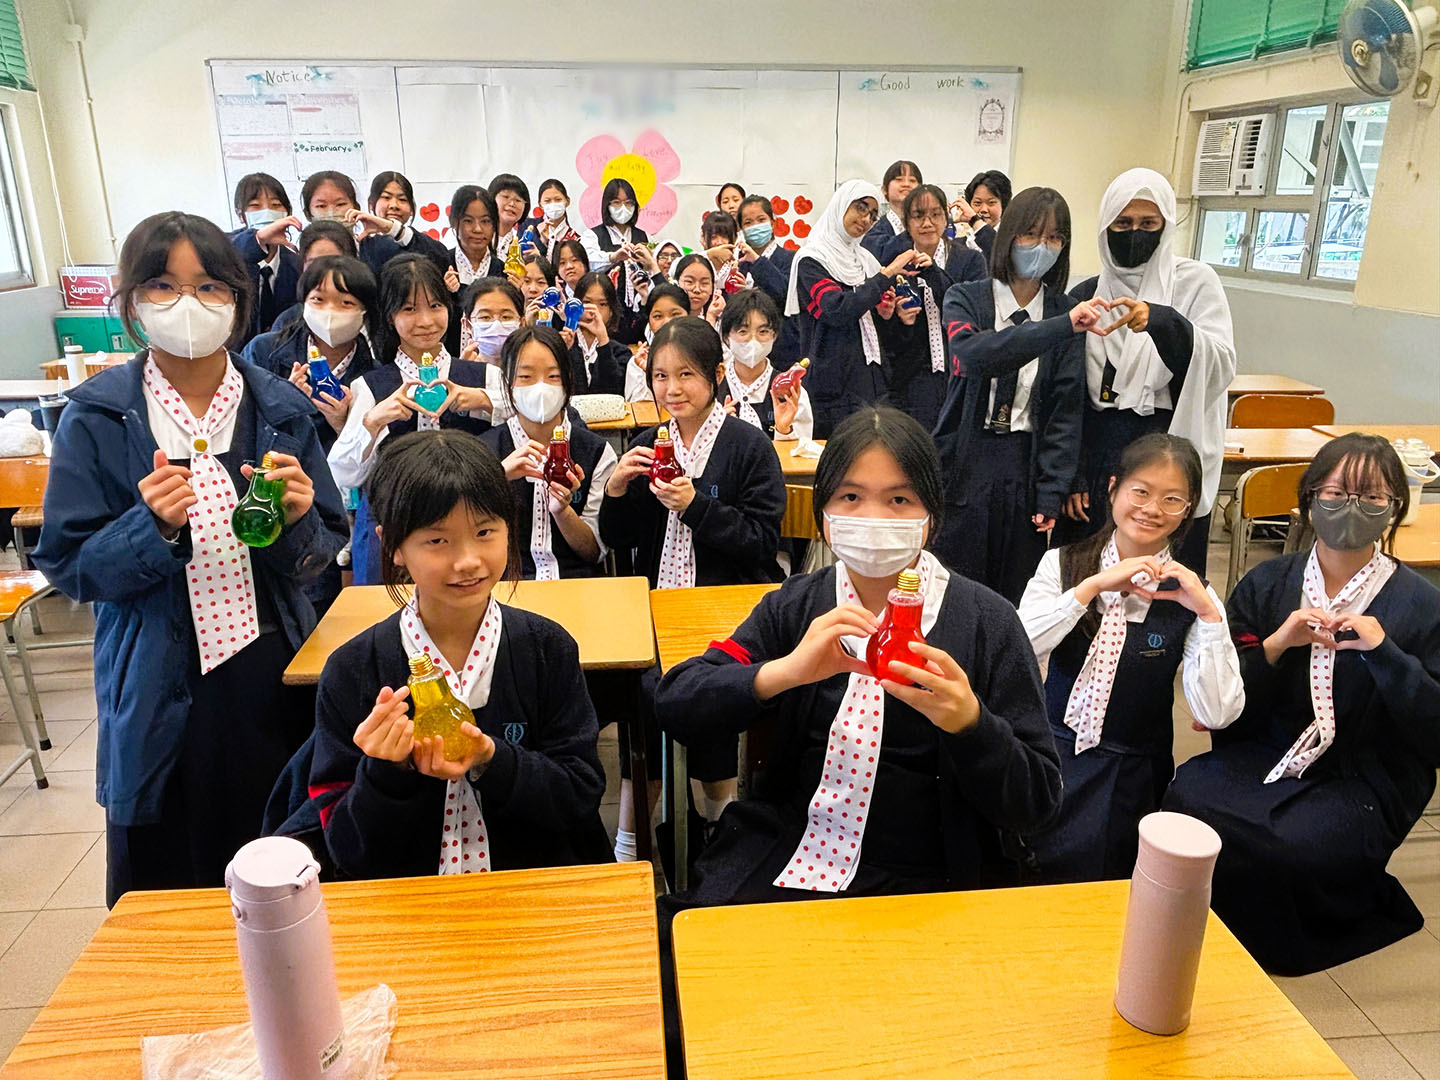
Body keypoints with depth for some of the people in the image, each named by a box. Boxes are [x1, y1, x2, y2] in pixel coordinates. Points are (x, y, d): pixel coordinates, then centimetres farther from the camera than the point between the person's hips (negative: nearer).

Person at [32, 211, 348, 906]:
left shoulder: (279, 409, 1)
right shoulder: (96, 418, -3)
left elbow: (323, 553, 4)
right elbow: (69, 567, -3)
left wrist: (298, 521, -17)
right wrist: (154, 528, -20)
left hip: (271, 674, 1)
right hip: (158, 693, -1)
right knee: (162, 890, 11)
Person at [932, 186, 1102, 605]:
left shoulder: (1065, 312, 5)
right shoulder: (965, 299, 1)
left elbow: (1066, 410, 2)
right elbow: (976, 353, -22)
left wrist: (1051, 492, -6)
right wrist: (1062, 327, -32)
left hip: (1025, 468, 2)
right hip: (964, 464, -1)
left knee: (1015, 596, 7)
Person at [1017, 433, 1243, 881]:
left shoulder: (1190, 595, 1)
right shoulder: (1063, 565, 3)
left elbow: (1216, 714, -11)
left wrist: (1207, 612, -16)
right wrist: (1093, 586, -19)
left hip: (1129, 777, 0)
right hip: (1051, 755, 1)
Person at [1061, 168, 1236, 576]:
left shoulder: (1195, 281, 2)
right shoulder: (1086, 294, 9)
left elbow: (1220, 365, -13)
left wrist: (1163, 322, -30)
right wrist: (1072, 477, 4)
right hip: (1099, 459, 2)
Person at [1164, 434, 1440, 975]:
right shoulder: (1267, 583, 7)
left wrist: (1383, 651, -17)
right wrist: (1277, 644, -14)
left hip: (1365, 777, -2)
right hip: (1264, 753, 2)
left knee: (1295, 846, -31)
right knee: (1187, 795, -28)